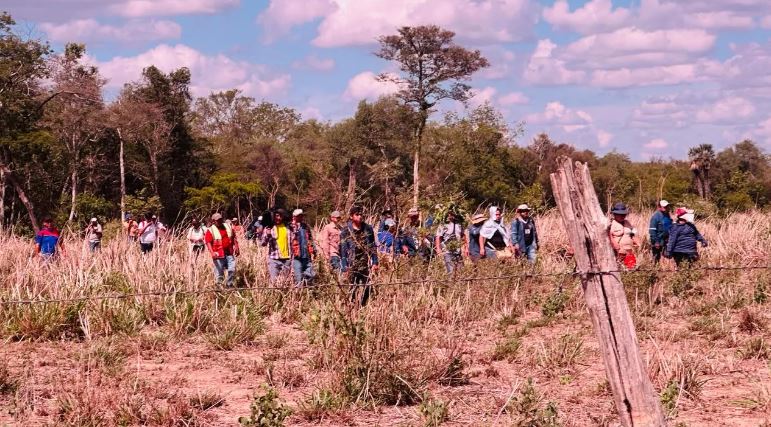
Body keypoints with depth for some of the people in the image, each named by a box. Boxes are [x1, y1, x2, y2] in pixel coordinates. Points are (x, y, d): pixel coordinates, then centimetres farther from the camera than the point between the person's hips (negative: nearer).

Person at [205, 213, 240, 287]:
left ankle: (230, 285, 14)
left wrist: (236, 248, 10)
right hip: (219, 255, -4)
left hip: (230, 253, 4)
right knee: (219, 272, 0)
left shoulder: (228, 227, 12)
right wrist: (212, 253, -22)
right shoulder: (210, 231, -3)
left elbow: (234, 238, 19)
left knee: (232, 270, -1)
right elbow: (208, 242, -10)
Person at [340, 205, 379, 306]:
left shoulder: (368, 229, 6)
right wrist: (345, 268, -9)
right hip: (353, 267, -3)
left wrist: (374, 262, 3)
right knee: (353, 290, -2)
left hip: (366, 266, 3)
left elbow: (373, 247, 11)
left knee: (366, 290, 3)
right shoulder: (346, 232, -3)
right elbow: (343, 251, -4)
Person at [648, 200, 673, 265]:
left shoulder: (667, 216, 11)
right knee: (657, 258, -1)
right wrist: (656, 242, -19)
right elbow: (652, 231, -16)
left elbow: (671, 228, 22)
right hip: (658, 242, -7)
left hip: (666, 242, 7)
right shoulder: (656, 216, -13)